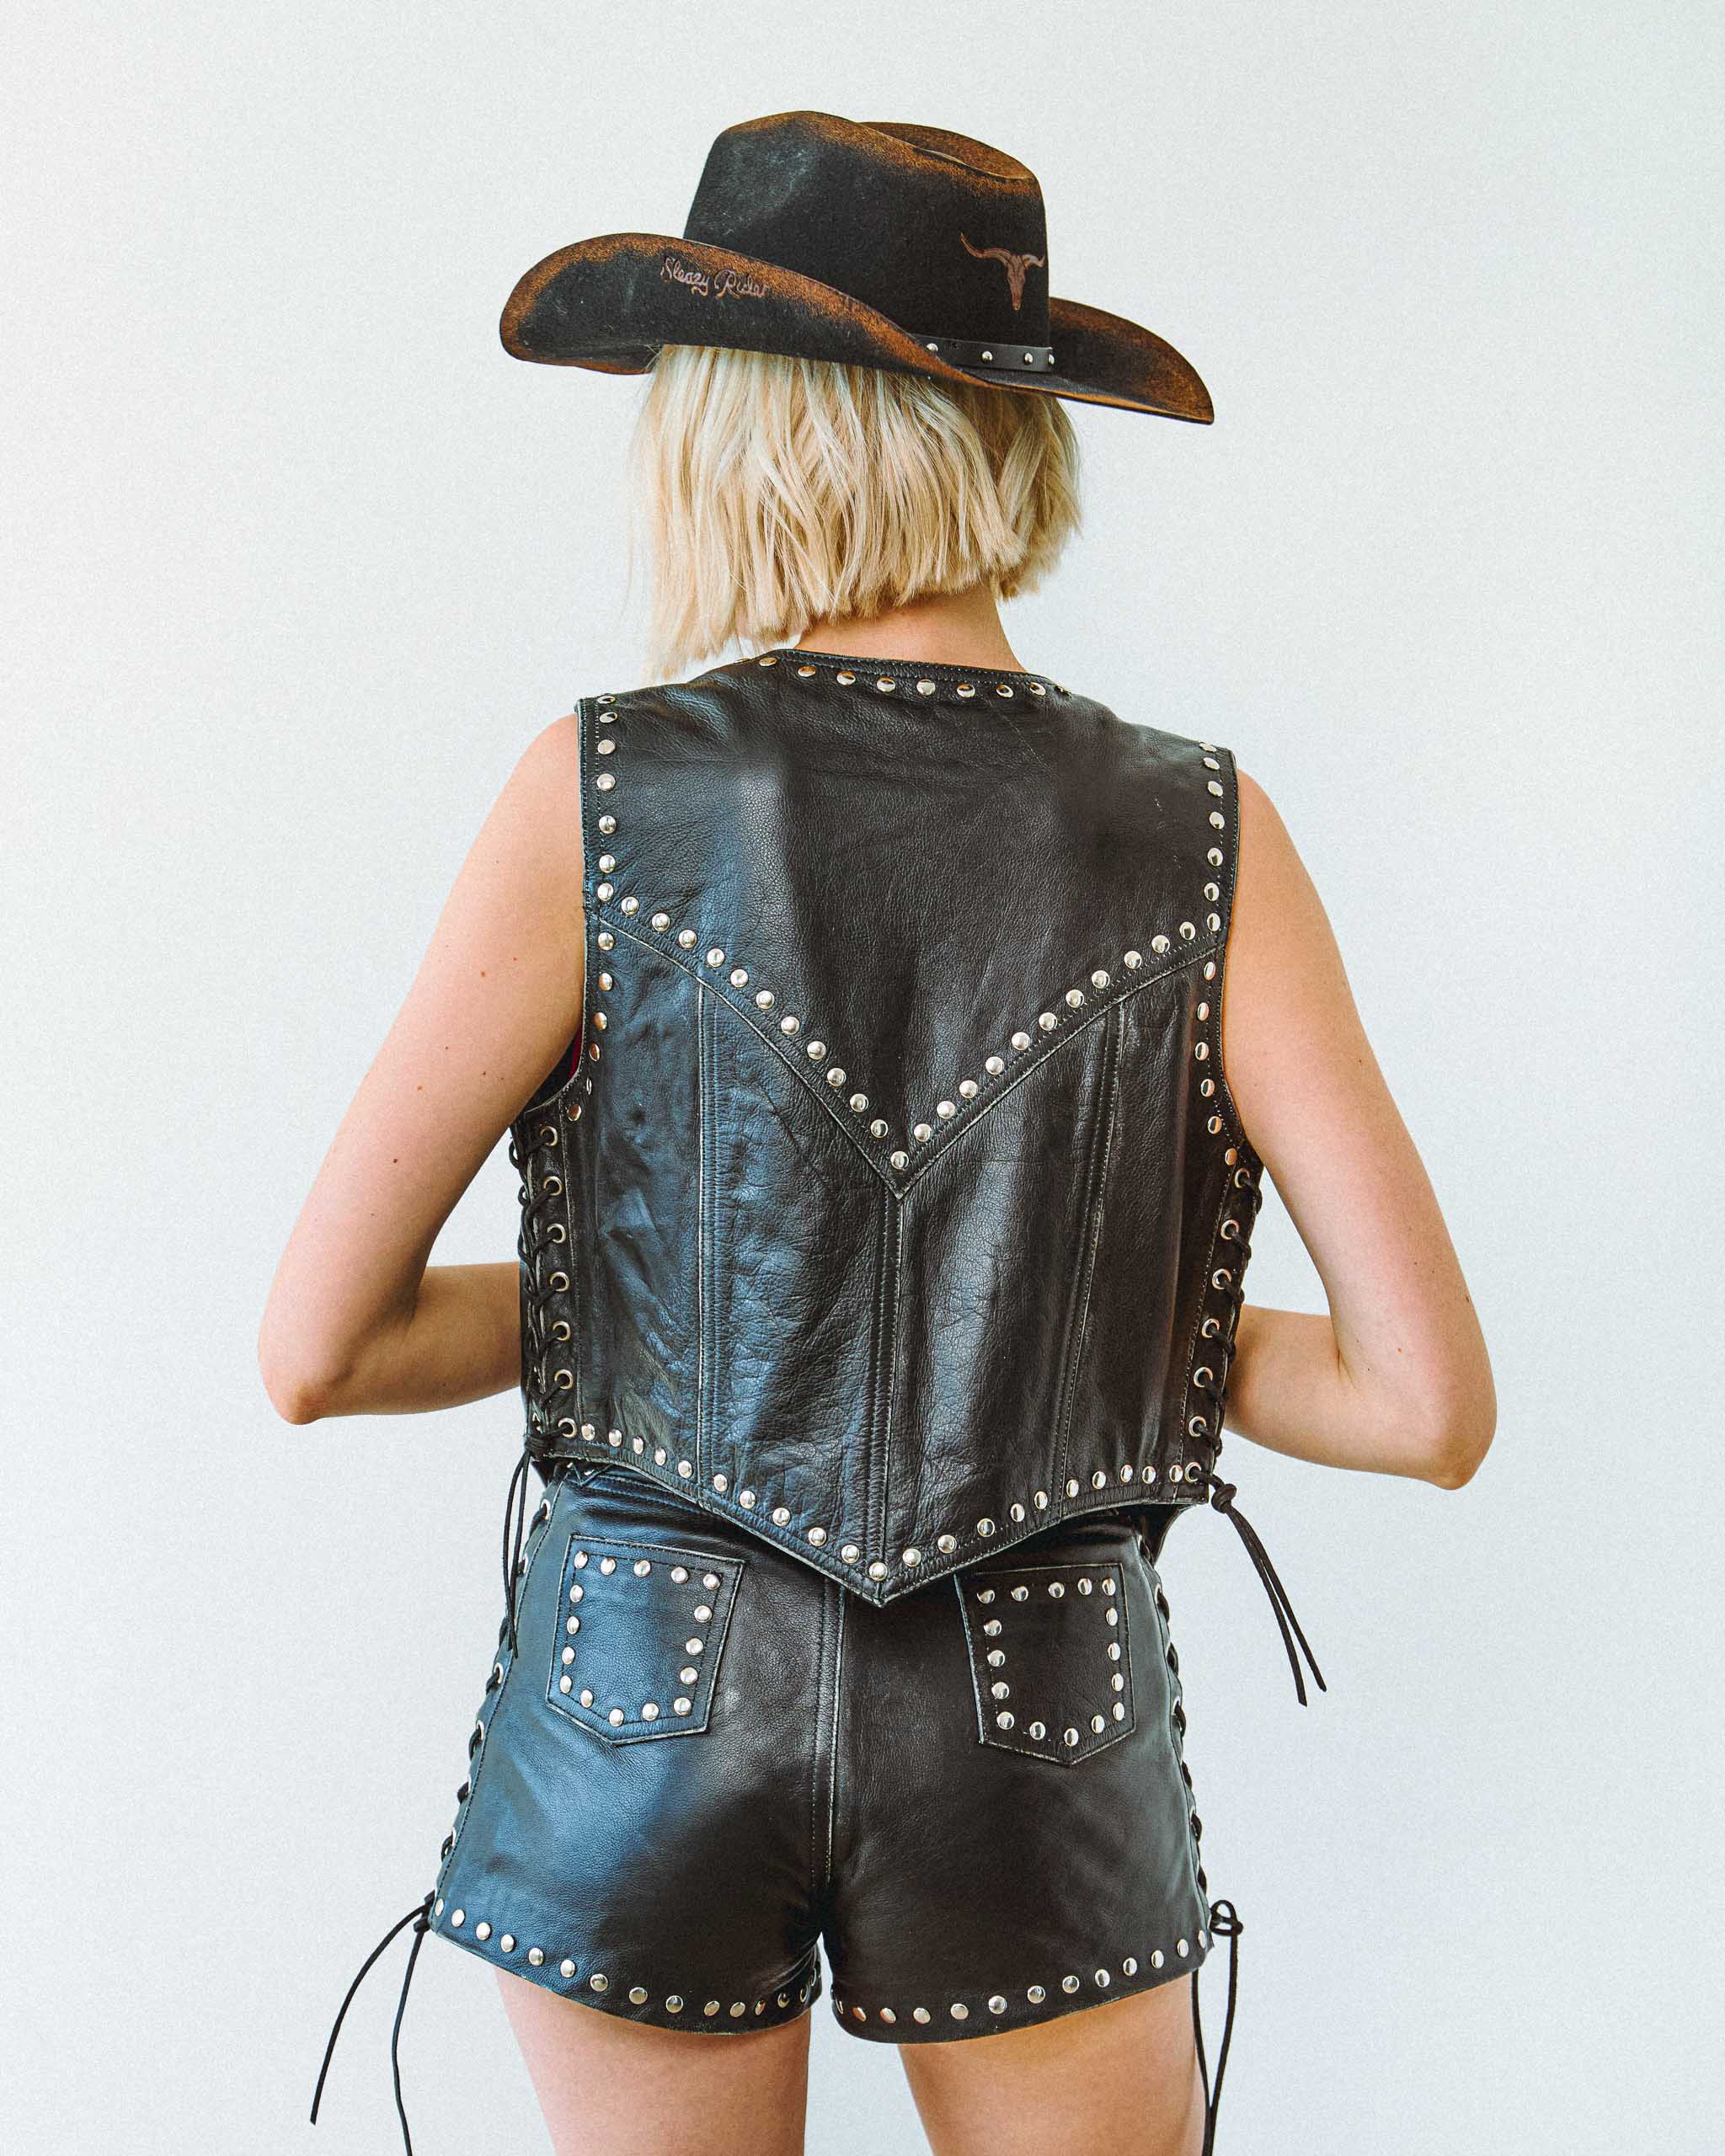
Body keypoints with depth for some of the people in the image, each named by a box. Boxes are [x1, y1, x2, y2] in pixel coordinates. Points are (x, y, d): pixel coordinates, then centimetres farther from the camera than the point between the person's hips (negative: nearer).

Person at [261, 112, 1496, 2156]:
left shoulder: (599, 799, -13)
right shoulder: (1205, 838, -10)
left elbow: (316, 1348, -10)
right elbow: (1432, 1404, -11)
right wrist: (1122, 1329, 5)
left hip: (644, 1699, 0)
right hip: (1040, 1729, 1)